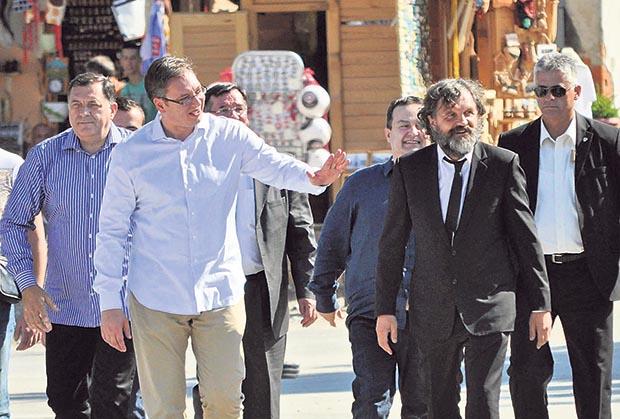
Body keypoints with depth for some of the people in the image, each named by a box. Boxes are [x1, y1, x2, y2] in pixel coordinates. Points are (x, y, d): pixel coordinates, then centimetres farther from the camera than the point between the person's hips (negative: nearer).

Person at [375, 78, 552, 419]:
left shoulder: (503, 165, -2)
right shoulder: (409, 170, 2)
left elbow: (526, 237, 1)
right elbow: (392, 243, 7)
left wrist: (540, 304, 0)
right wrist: (385, 309, 4)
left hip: (489, 309, -2)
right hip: (433, 311, 2)